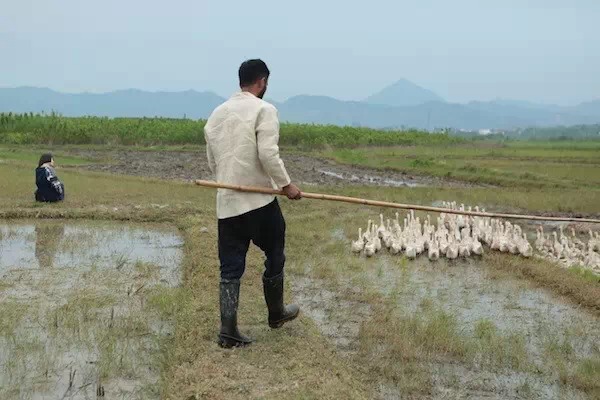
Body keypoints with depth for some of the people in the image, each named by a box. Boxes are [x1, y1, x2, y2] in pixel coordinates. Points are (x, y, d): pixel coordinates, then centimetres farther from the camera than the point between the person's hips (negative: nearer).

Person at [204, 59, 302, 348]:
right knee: (274, 256, 16)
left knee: (230, 268, 8)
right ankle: (276, 314, 32)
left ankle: (228, 331, 6)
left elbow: (212, 159, 14)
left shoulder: (217, 113, 11)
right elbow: (268, 154, -18)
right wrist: (286, 185, -8)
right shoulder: (264, 110, -8)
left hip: (226, 203, 5)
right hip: (259, 200, -5)